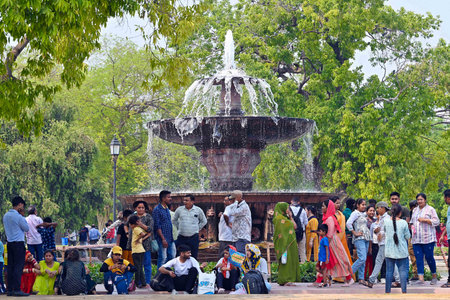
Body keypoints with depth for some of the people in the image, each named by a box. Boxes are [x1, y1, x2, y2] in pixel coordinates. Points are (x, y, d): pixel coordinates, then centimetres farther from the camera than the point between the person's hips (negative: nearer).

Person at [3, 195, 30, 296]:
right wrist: (23, 216, 1)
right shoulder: (18, 216, -14)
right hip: (19, 243, -8)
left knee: (10, 266, 8)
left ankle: (10, 289, 7)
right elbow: (27, 228, -5)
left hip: (9, 242, 8)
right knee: (19, 266, -6)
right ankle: (17, 289, -11)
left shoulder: (6, 215, 9)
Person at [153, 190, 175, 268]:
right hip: (162, 239, -8)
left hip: (170, 238, 8)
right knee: (163, 258, -6)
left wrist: (171, 237, 16)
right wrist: (163, 239, -18)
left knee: (171, 257, 9)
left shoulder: (167, 209, 15)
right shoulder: (157, 210, -11)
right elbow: (157, 226, -15)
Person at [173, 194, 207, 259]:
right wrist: (179, 228, 9)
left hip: (193, 237, -1)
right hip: (181, 237, 1)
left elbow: (204, 221, 15)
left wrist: (197, 228, 8)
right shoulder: (179, 209, 4)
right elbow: (175, 220, 19)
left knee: (193, 257, 2)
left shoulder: (198, 210, 2)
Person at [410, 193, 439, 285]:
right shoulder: (415, 210, 18)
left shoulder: (430, 209, 0)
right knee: (418, 258, -4)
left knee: (429, 257, -3)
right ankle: (420, 278, -7)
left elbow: (436, 221, -6)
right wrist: (412, 226, 7)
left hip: (428, 238, -5)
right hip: (416, 239, 5)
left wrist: (424, 220, -15)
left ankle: (434, 276, 15)